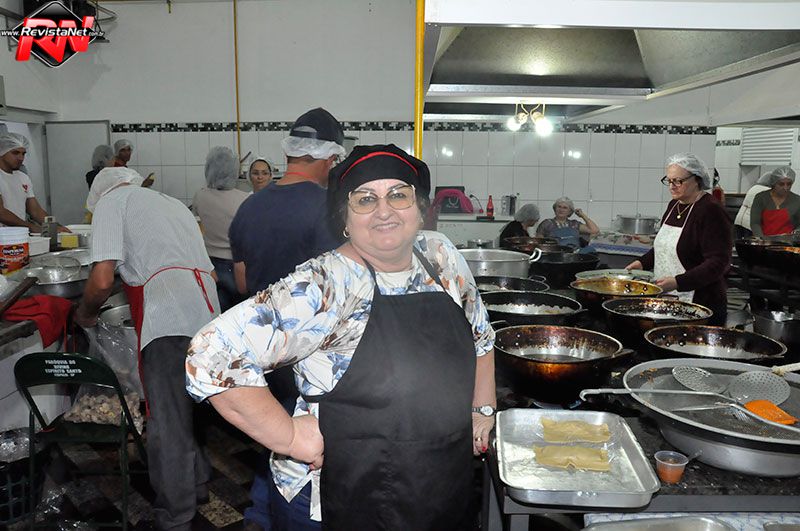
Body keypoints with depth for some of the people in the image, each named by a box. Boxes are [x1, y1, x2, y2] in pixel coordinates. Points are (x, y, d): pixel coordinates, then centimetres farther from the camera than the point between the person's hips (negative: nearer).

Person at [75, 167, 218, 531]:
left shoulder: (111, 200, 9)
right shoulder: (174, 204, 30)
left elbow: (102, 281, -3)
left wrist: (85, 313, 17)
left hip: (168, 323, -7)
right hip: (208, 315, 7)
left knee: (168, 425, 2)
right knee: (186, 411, 23)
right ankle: (197, 483, 37)